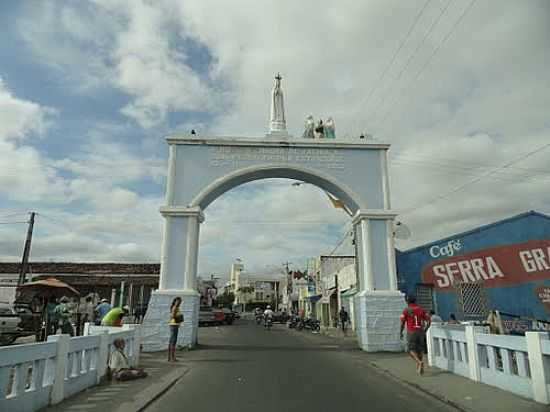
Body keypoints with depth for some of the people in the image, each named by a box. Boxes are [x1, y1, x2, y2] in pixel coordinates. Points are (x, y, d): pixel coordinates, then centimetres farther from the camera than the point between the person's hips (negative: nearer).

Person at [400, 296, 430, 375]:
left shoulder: (406, 310, -2)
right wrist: (425, 330, 15)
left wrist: (401, 332, 4)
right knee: (420, 349, 16)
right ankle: (418, 367, 17)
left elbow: (402, 322, -7)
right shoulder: (421, 309, 9)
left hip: (411, 332, -4)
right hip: (420, 332, 4)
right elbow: (428, 321, 4)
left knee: (411, 350, 2)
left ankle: (420, 362, -21)